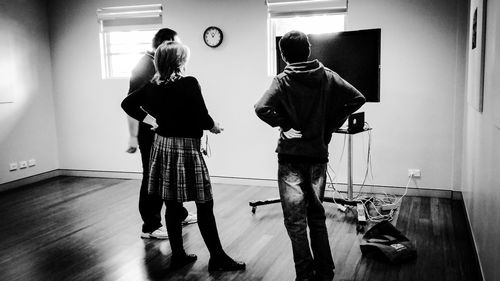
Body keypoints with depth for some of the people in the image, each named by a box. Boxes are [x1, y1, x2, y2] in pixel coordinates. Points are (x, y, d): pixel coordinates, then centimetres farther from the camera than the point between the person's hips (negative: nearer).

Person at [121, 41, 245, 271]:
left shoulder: (153, 86, 4)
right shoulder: (189, 84, -15)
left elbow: (127, 103, 13)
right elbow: (202, 118, -16)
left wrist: (151, 120, 11)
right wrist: (214, 127, 3)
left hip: (162, 145, 7)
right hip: (186, 148, -7)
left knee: (172, 205, 12)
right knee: (204, 205, 2)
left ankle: (177, 255, 22)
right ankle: (217, 258, 9)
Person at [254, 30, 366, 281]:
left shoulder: (282, 80, -8)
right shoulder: (327, 76, 2)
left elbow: (261, 108, -23)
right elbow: (357, 98, -1)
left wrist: (283, 122, -7)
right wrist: (330, 124, 3)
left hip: (291, 157, -4)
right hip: (319, 154, 4)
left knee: (295, 219, 6)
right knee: (316, 214, 17)